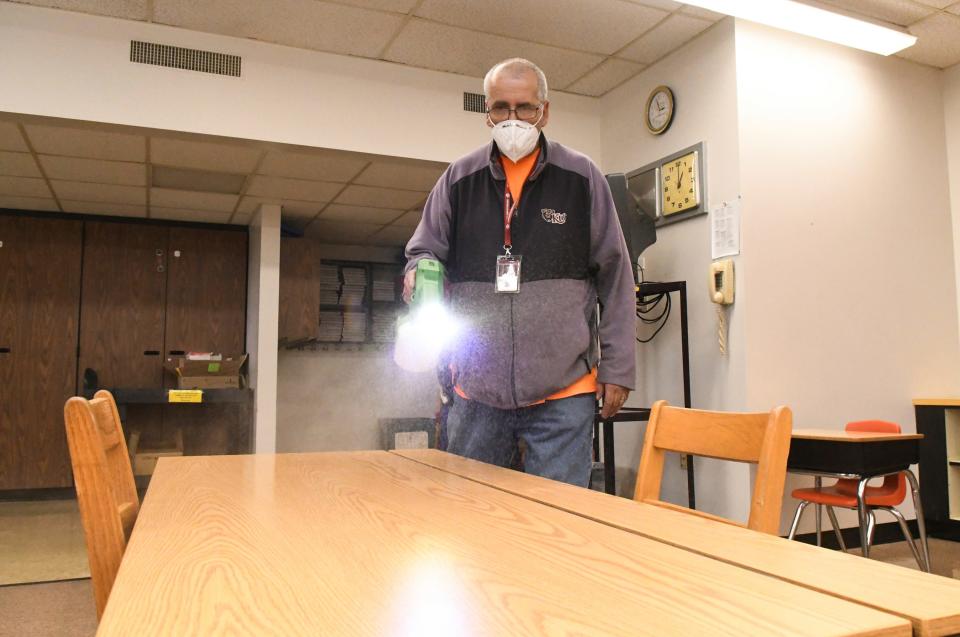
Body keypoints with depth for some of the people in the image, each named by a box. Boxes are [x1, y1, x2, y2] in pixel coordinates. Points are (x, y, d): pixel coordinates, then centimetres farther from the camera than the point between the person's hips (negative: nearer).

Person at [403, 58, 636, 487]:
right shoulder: (459, 178, 6)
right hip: (477, 388, 2)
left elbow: (615, 276, 4)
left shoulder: (582, 177, 2)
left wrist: (617, 368, 2)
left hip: (563, 391, -2)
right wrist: (419, 274, -11)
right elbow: (424, 251, 14)